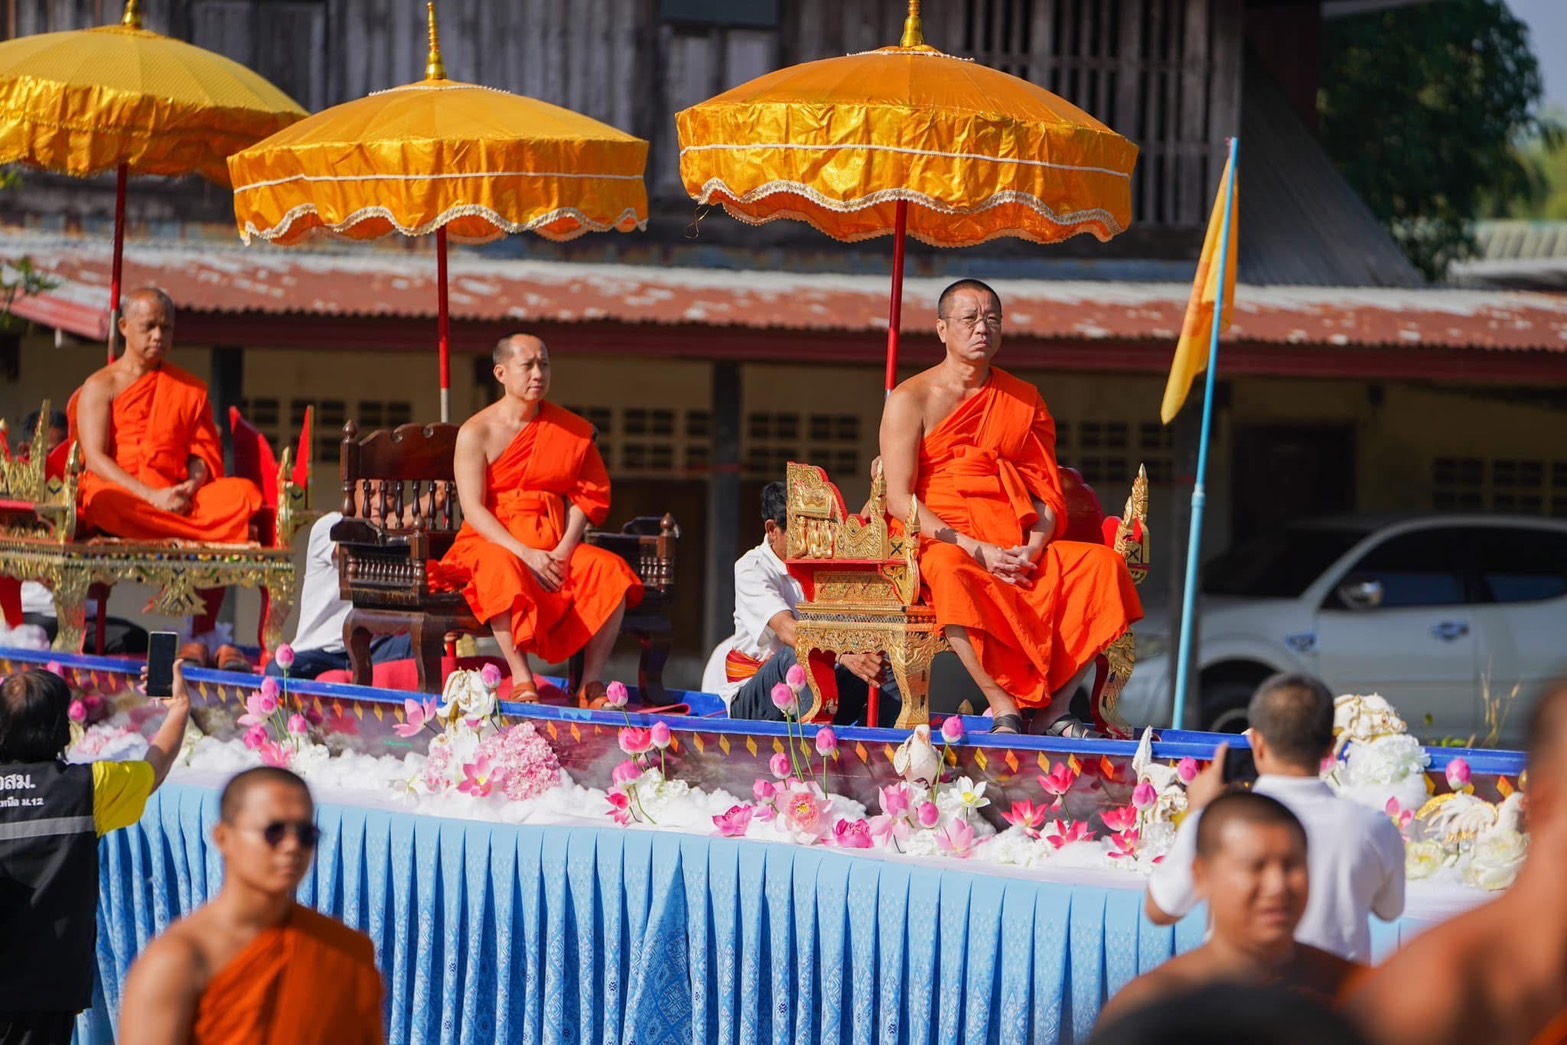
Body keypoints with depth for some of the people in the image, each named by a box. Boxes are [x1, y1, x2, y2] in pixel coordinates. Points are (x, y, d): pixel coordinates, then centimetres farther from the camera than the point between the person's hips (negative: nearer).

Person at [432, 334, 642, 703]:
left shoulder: (570, 431, 10)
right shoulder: (476, 433, -2)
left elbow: (583, 498, 4)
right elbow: (473, 509, -10)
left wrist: (564, 552, -15)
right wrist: (525, 554, -22)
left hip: (556, 549, 4)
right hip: (492, 545, -4)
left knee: (611, 572, -24)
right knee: (504, 571, -39)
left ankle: (592, 684, -23)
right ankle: (522, 682, -39)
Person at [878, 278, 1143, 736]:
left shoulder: (1024, 401, 18)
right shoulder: (911, 400, 3)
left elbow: (1047, 493, 12)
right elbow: (899, 500, -7)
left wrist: (1034, 547, -11)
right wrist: (976, 549, -18)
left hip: (1016, 548, 5)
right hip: (937, 542, -5)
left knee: (1104, 565, -20)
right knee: (951, 572, -41)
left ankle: (1054, 708, -21)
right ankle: (1003, 709, -38)